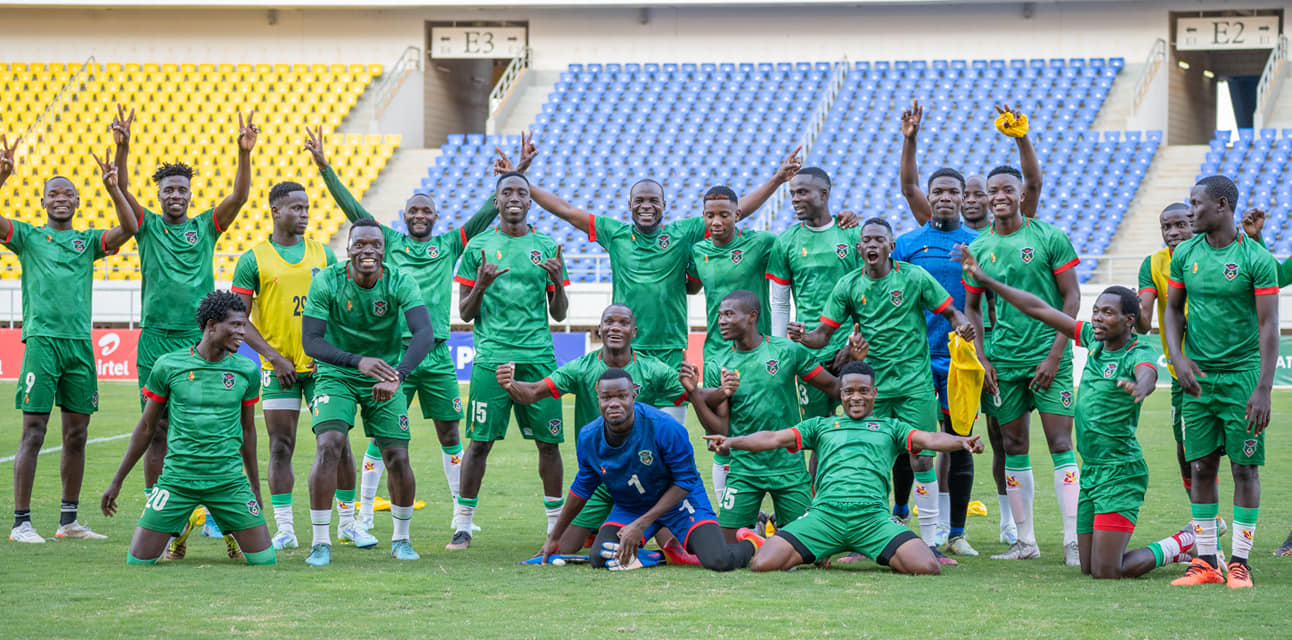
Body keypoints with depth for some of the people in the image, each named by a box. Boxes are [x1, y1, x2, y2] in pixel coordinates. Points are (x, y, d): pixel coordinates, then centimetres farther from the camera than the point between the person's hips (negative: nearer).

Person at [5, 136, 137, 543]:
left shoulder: (88, 241, 14)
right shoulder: (28, 236, 6)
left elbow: (127, 229, -2)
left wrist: (112, 188, -13)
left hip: (80, 343, 4)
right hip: (42, 339, -4)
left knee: (76, 435, 7)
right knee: (33, 434, -6)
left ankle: (69, 520, 15)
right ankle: (21, 522, -5)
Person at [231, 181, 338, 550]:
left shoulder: (324, 255, 8)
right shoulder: (254, 260, -1)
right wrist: (275, 357, -10)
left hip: (320, 365, 2)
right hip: (278, 366, -2)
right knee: (281, 447, -2)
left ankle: (347, 523, 12)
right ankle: (284, 530, 1)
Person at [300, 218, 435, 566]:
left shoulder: (400, 283, -16)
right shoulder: (326, 282, -17)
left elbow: (425, 334, -29)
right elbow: (311, 341, -21)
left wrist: (396, 376, -45)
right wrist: (357, 361, -37)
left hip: (385, 376, 1)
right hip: (336, 376, -1)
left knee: (398, 458, -4)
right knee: (329, 445, -21)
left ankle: (401, 538, 20)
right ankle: (321, 542, -12)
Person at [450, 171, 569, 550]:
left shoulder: (546, 247, 10)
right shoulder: (479, 247, 7)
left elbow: (559, 314, 12)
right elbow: (465, 313, 6)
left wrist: (558, 281, -7)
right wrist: (481, 285, -13)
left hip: (538, 358, 1)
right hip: (492, 358, -1)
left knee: (549, 441, 1)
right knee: (479, 441, -4)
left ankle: (556, 524, 11)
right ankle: (462, 525, 5)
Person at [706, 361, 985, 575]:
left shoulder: (890, 427, 22)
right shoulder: (821, 426, 25)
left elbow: (928, 439, 7)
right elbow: (775, 438, 16)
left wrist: (961, 441, -14)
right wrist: (731, 442, 0)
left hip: (874, 515, -1)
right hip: (824, 513, 1)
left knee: (927, 568, -25)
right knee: (762, 564, -19)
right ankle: (814, 555, 14)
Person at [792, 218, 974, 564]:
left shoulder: (914, 277, -3)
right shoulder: (849, 286, 3)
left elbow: (950, 312, 3)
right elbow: (824, 333, 4)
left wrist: (961, 326, -19)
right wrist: (803, 337, -17)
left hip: (914, 383, -2)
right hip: (871, 384, 2)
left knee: (921, 459, -5)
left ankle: (930, 542, 2)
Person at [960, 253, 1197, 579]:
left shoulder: (1138, 354, -13)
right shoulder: (1093, 339, 8)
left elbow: (1147, 376, -37)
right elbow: (1039, 309, 12)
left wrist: (1138, 387, -62)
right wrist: (984, 280, 12)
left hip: (1120, 474, -8)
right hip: (1090, 471, 8)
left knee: (1106, 571, -12)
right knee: (1089, 568, 10)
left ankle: (1182, 544, 11)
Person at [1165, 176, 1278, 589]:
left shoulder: (1256, 258, -9)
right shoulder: (1185, 254, 5)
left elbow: (1268, 327, -10)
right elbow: (1173, 310, 15)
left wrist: (1263, 389, -16)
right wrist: (1177, 357, -2)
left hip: (1242, 375, -4)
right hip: (1197, 376, 4)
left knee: (1245, 468, 0)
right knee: (1201, 467, 4)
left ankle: (1240, 562, 6)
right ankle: (1206, 561, 10)